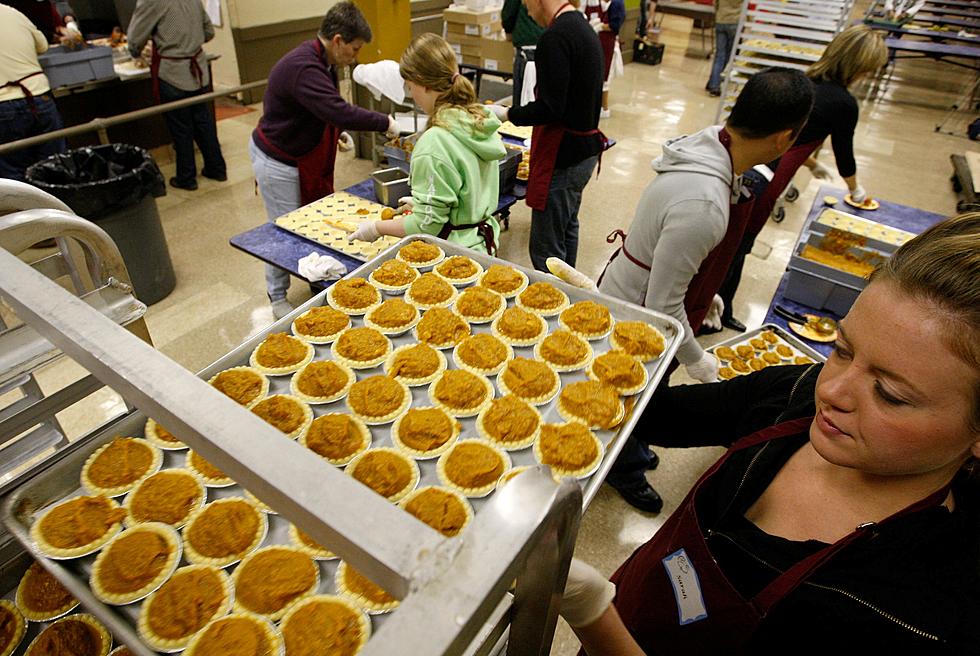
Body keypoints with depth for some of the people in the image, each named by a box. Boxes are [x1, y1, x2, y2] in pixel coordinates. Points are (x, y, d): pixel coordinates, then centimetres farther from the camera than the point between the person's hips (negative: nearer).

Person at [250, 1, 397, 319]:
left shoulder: (322, 62, 4)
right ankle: (277, 299, 20)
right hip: (277, 162, -9)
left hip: (301, 158, 9)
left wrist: (336, 133, 4)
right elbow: (340, 112, -40)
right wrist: (385, 123, -31)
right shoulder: (302, 68, -30)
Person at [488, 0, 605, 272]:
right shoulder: (583, 26, 12)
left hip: (563, 154, -11)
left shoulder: (554, 38, -19)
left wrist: (507, 114, -9)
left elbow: (549, 108, -24)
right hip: (585, 148, 11)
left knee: (546, 249, -3)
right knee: (567, 229, 25)